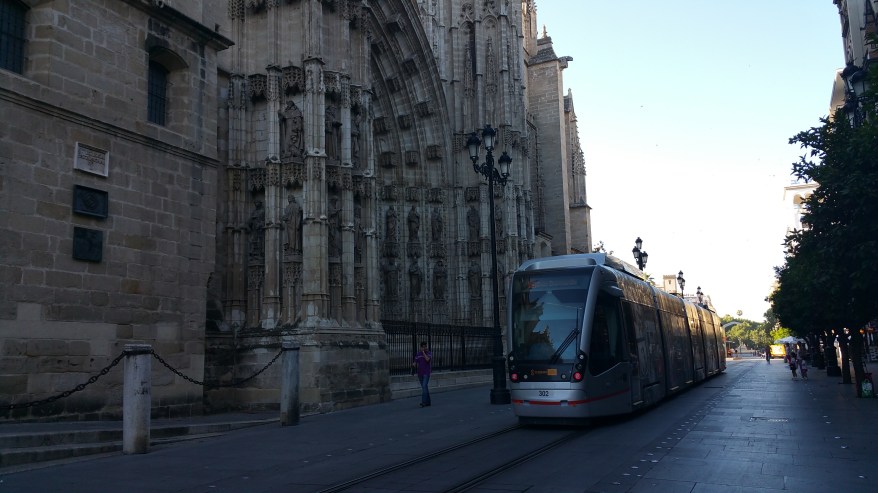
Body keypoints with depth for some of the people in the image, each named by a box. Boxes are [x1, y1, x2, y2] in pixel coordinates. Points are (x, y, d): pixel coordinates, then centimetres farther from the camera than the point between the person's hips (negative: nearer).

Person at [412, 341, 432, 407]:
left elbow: (427, 359, -26)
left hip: (426, 373, -5)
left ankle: (424, 402, -19)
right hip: (420, 373, 5)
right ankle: (428, 402, 18)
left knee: (424, 386, -16)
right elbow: (415, 364, 4)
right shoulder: (417, 354, 7)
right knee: (425, 387, 10)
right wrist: (413, 364, -21)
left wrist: (423, 352, -17)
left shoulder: (429, 353, -6)